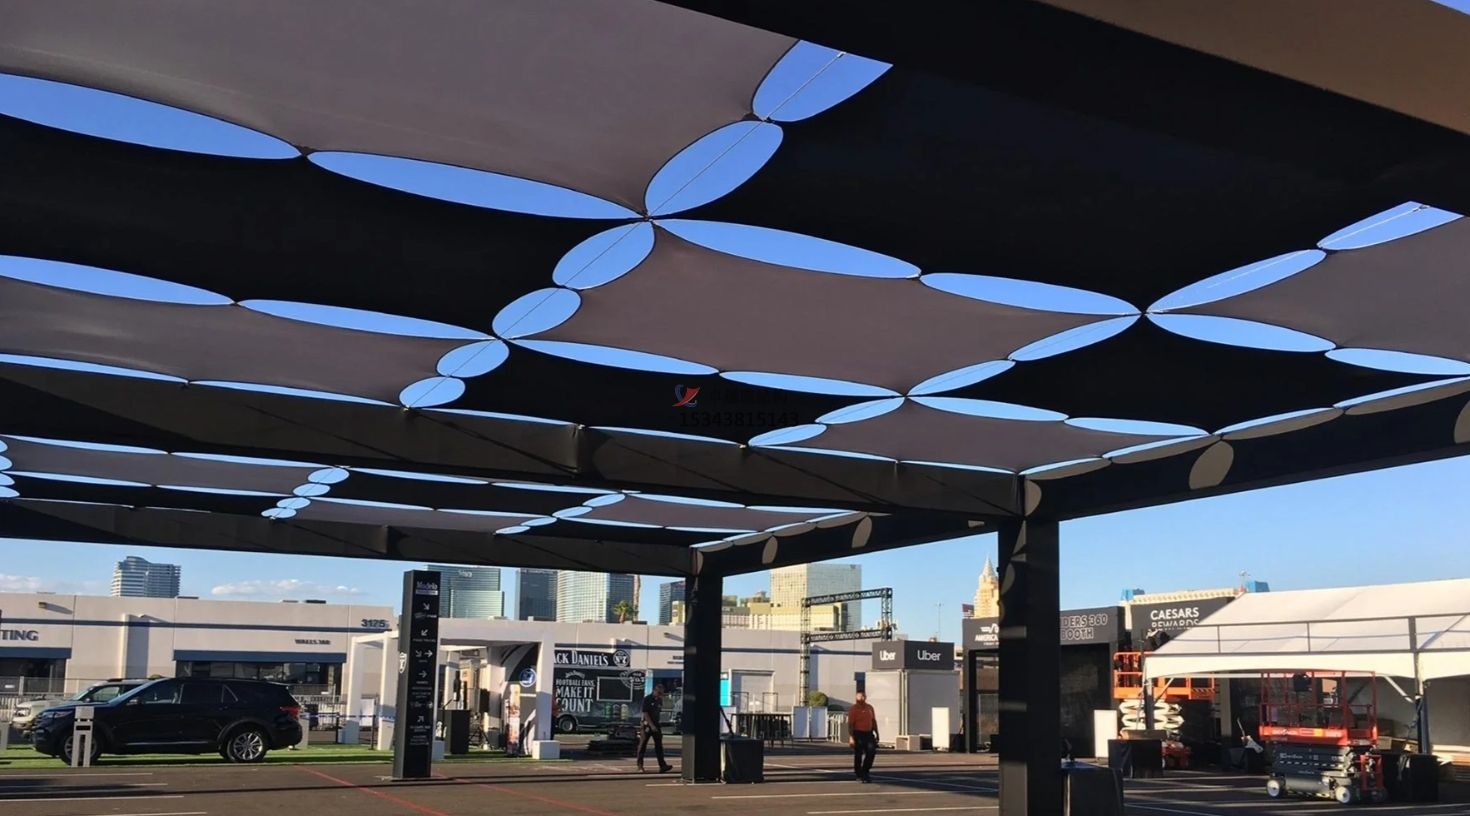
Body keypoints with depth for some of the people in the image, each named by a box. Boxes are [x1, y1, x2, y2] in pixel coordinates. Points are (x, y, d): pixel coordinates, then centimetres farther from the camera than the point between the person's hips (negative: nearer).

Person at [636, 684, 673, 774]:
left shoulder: (660, 700, 10)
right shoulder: (647, 699, -10)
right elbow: (645, 714, -15)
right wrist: (652, 725, -21)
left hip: (656, 725, 6)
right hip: (647, 725, -6)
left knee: (659, 745, -2)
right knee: (642, 746, 1)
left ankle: (662, 766, -7)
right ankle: (640, 766, 8)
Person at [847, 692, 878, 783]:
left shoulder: (870, 708, 12)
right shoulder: (854, 709, -8)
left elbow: (873, 721, 20)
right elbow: (850, 724, -12)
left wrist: (876, 733, 16)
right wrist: (851, 738, -18)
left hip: (868, 733, 6)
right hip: (858, 734, -6)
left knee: (871, 752, 0)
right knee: (858, 755, 1)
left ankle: (864, 772, 17)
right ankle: (858, 775, 11)